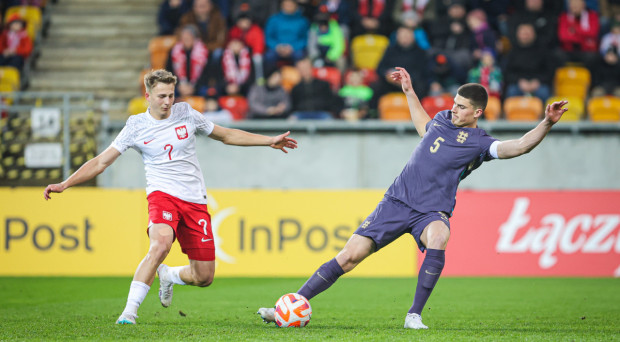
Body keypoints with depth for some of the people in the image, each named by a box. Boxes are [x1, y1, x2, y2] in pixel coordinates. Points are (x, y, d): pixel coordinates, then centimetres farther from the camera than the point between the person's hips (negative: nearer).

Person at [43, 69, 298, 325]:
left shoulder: (186, 114, 5)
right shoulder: (136, 126, -1)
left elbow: (226, 135, 18)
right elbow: (102, 162, 3)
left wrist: (270, 141, 17)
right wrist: (65, 184, -6)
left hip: (195, 200, 3)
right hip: (162, 195, -3)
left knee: (204, 277, 0)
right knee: (161, 244, -36)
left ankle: (168, 276, 35)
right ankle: (129, 311, -30)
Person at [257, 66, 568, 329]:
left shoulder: (479, 143, -6)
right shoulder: (442, 119, 12)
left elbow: (520, 146, -21)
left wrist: (546, 124, -35)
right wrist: (409, 91, 39)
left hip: (432, 210, -4)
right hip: (397, 200, 4)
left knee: (438, 238, -39)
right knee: (349, 257, -3)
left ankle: (414, 316, -27)